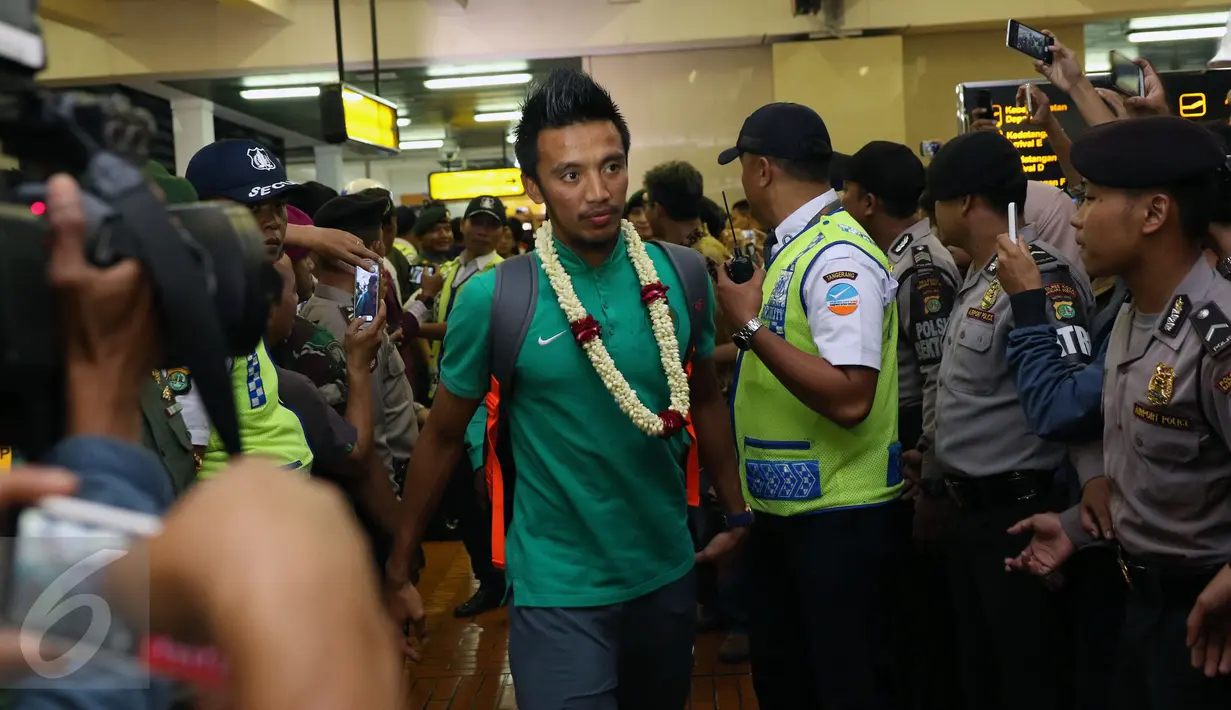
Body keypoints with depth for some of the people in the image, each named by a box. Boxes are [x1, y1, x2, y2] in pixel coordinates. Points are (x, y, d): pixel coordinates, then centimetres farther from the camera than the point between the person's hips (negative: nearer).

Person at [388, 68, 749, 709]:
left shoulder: (682, 276, -6)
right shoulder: (492, 299, -15)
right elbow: (444, 436, -4)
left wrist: (736, 512, 11)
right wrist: (398, 570, 1)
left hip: (667, 573, 5)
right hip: (558, 590, -4)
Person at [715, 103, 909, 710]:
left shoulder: (838, 255, -20)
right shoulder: (791, 248, 9)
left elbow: (849, 398, -30)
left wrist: (750, 326, -25)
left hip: (838, 518, -10)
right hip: (782, 509, 10)